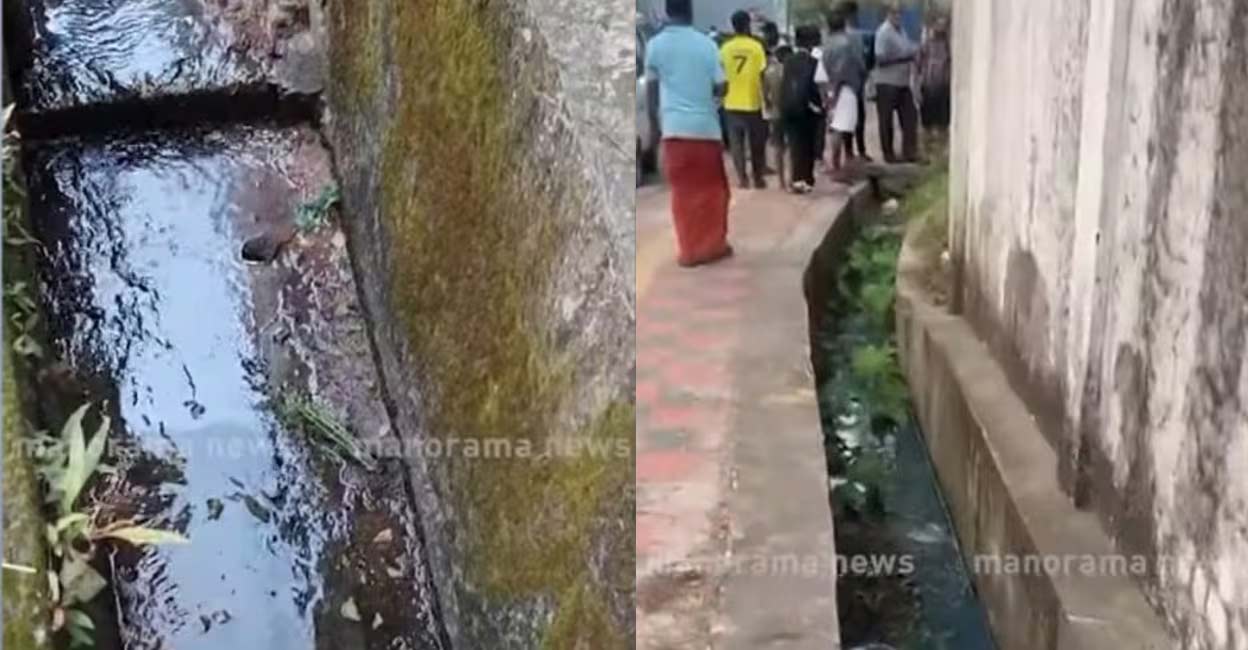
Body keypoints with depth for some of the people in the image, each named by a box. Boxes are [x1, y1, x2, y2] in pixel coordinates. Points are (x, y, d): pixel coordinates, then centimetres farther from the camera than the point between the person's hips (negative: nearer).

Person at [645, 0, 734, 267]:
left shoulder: (656, 44, -1)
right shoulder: (706, 43, -2)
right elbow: (721, 86, -3)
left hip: (674, 127, 0)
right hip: (706, 126, 0)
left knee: (683, 190, 8)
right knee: (712, 187, 14)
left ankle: (689, 250, 8)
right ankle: (714, 244, 20)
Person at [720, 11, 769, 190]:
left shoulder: (725, 48, -1)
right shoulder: (756, 46, -6)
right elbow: (762, 75, -7)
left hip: (732, 103, 1)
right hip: (753, 102, -1)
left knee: (736, 142, 7)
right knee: (757, 143, 11)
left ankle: (743, 178, 2)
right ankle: (758, 178, 16)